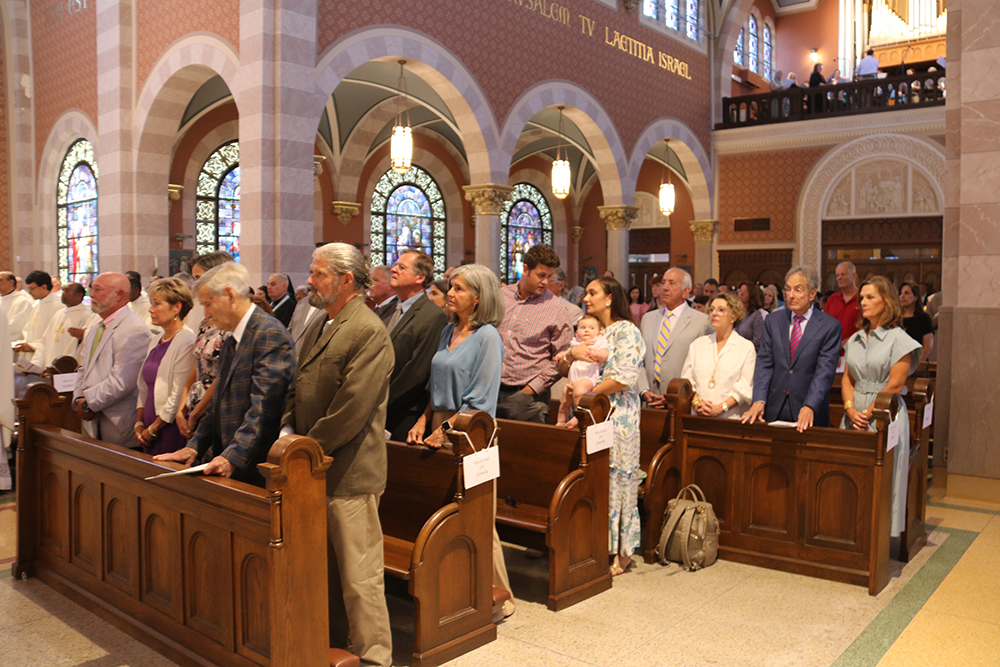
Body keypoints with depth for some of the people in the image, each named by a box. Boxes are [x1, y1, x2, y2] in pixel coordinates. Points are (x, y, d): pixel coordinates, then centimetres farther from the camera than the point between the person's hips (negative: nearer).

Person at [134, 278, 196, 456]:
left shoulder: (186, 341, -13)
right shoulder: (155, 342, 14)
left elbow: (179, 395, -16)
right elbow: (144, 388, 17)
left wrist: (152, 429, -10)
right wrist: (139, 424, 6)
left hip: (171, 432, -8)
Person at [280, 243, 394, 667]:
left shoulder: (369, 332, -15)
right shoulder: (319, 327, 15)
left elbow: (352, 408, -21)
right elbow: (300, 389, 18)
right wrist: (288, 430, 1)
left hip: (348, 474, -9)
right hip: (316, 472, 9)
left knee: (358, 576, 2)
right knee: (326, 570, 20)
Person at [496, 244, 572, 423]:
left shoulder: (556, 308, -3)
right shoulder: (500, 296, 7)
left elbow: (560, 359, -4)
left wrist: (530, 390, -9)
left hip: (528, 396, -3)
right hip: (493, 392, 3)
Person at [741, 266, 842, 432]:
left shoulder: (830, 326, -3)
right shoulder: (773, 320, 8)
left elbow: (825, 372, -10)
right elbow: (764, 363, 1)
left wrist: (809, 407, -23)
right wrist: (759, 401, -12)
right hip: (774, 410, 3)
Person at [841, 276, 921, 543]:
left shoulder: (899, 339, -5)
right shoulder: (855, 339, 13)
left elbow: (895, 384, -10)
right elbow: (847, 378, 10)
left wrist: (868, 413, -12)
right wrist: (851, 410, -6)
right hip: (855, 417, 5)